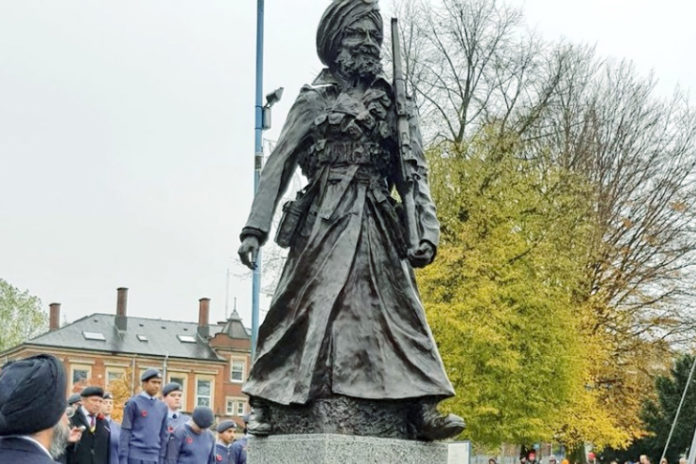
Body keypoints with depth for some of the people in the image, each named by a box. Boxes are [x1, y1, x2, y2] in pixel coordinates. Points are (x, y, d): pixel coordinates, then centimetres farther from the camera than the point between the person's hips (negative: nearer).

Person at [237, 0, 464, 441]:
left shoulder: (394, 102, 14)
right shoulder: (315, 99, 6)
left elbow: (415, 172, 9)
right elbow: (279, 164, 3)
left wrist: (427, 230, -4)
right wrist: (256, 228, -4)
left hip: (379, 223, 3)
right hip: (326, 222, -3)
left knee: (400, 308, -3)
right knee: (302, 306, -6)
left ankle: (424, 408, -5)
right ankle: (264, 403, -1)